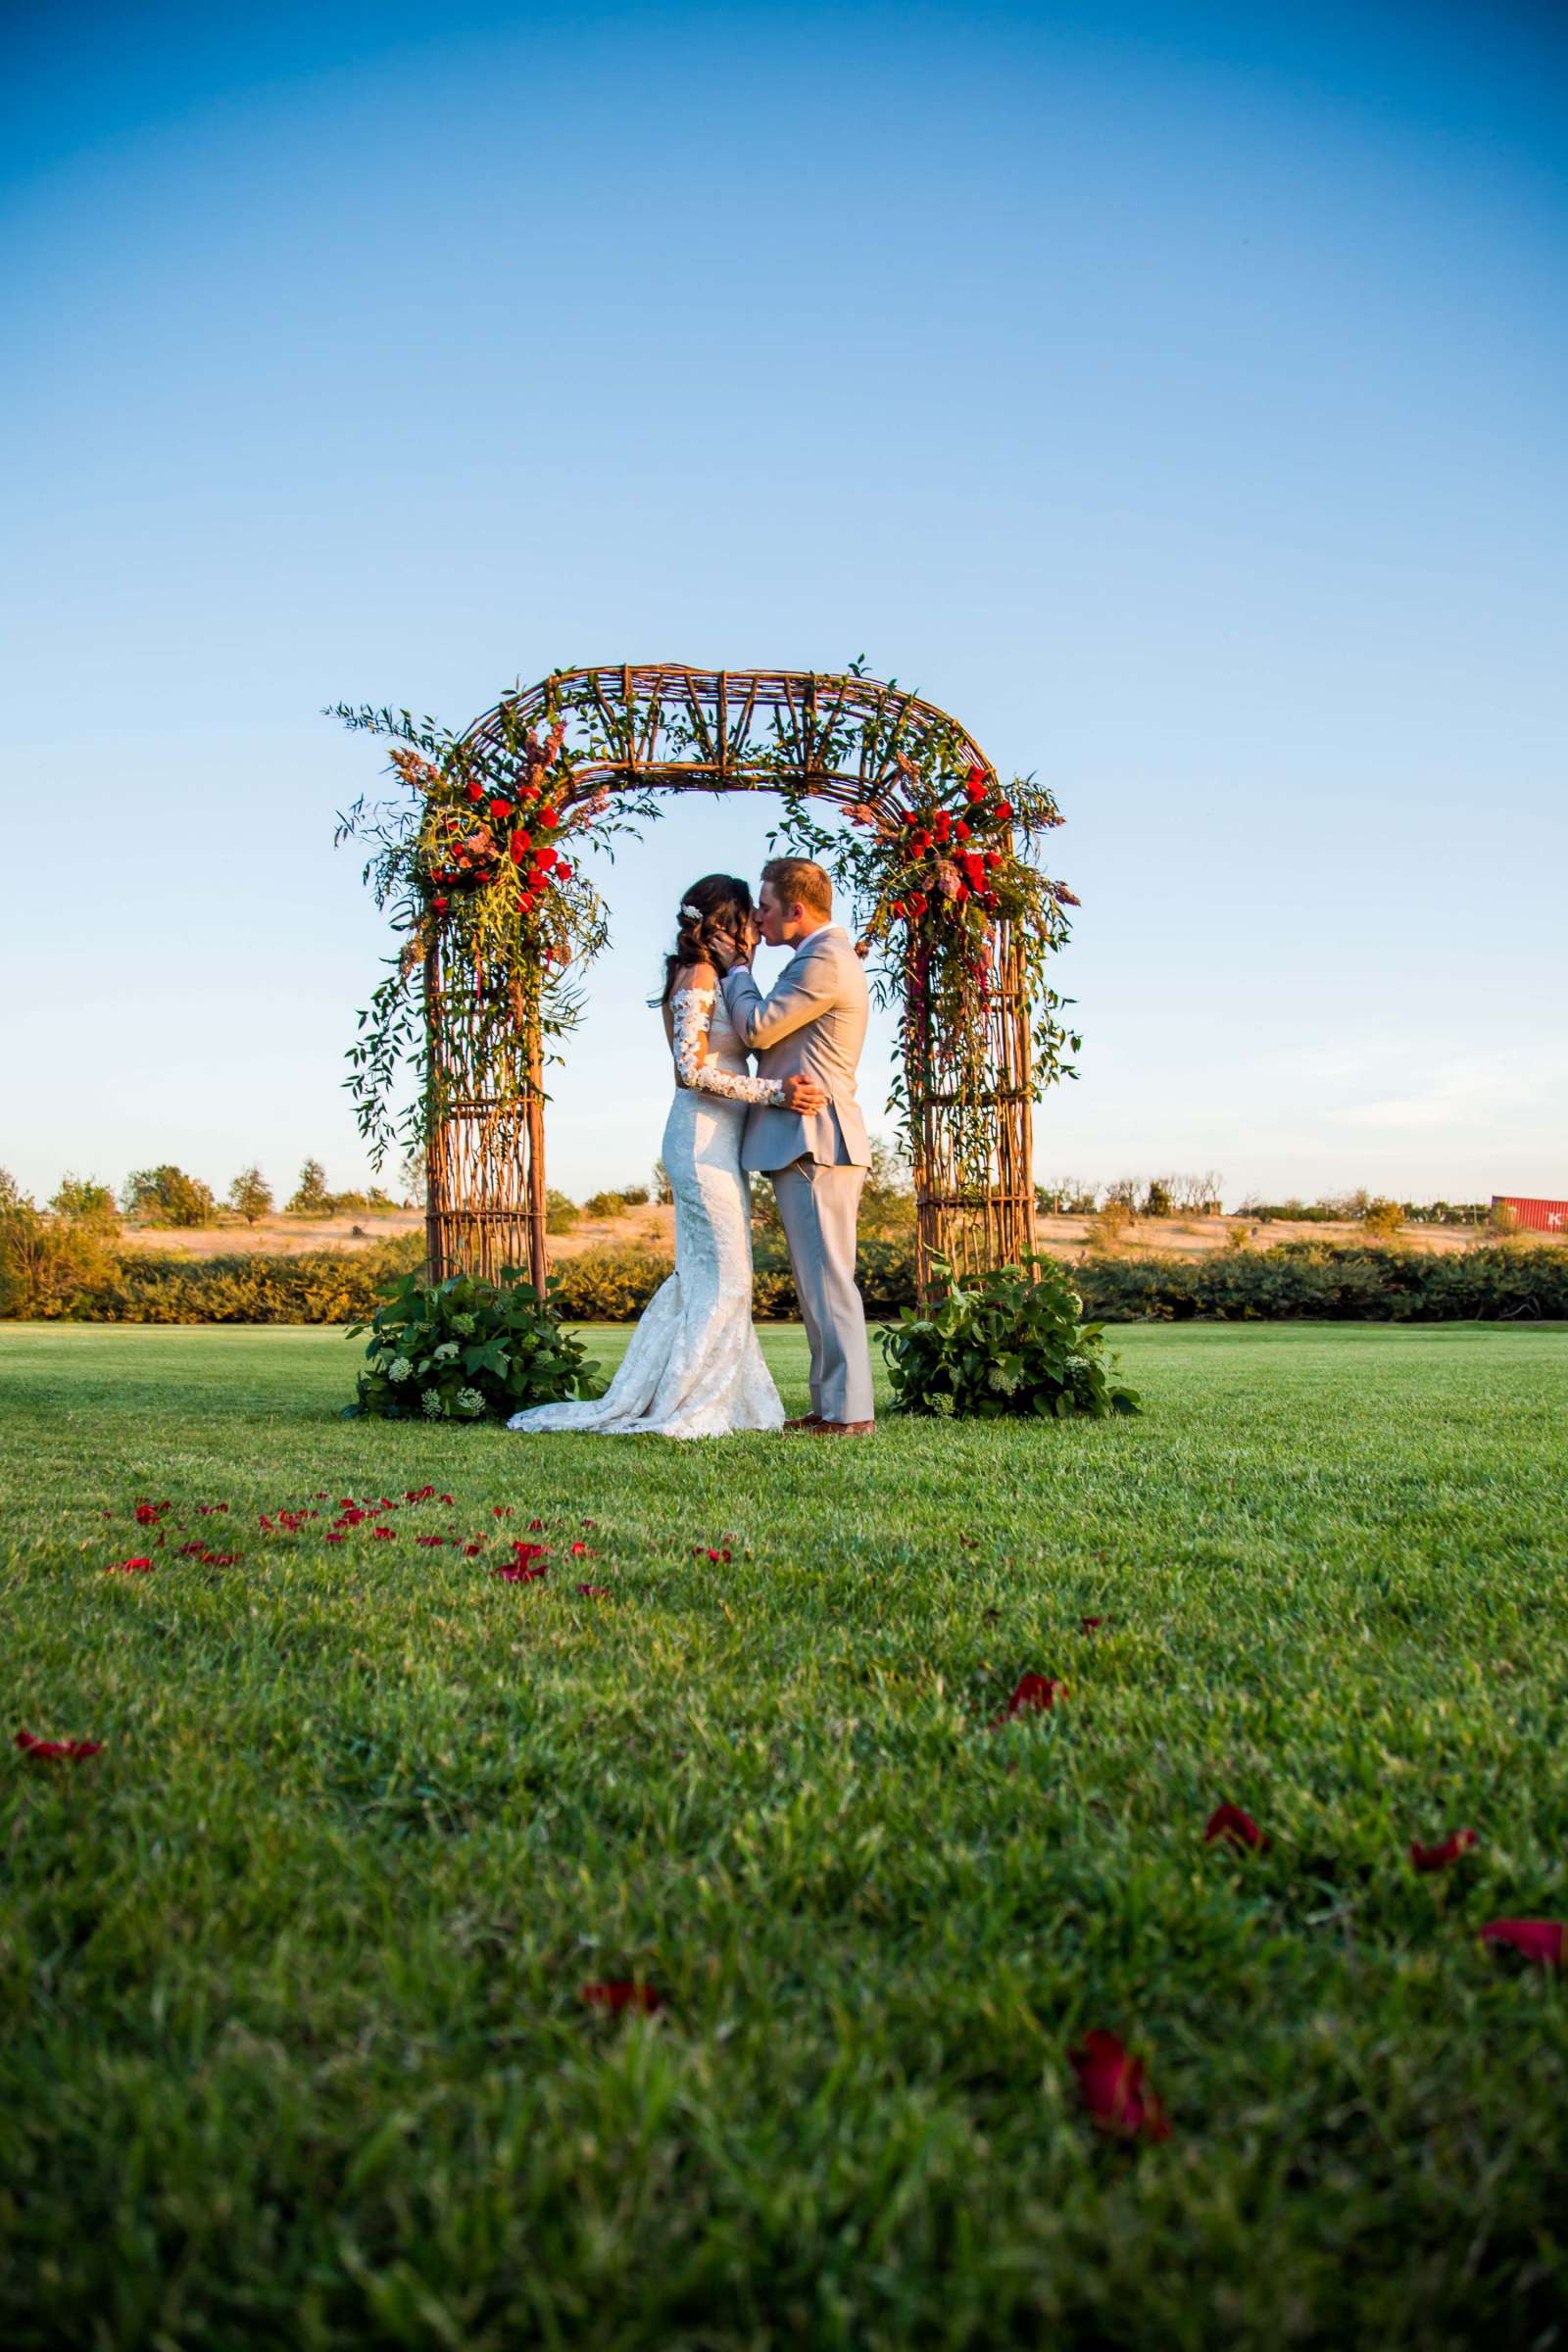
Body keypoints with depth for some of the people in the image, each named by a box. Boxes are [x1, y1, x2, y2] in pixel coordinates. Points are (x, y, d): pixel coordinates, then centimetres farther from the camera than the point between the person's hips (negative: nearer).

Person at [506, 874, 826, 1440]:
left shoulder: (712, 978, 17)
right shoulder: (699, 977, -12)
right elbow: (690, 1070, -20)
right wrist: (774, 1090, -21)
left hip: (716, 1143, 10)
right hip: (704, 1140, -10)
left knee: (702, 1275, 12)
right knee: (724, 1279, -6)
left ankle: (643, 1402, 18)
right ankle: (679, 1409, -1)